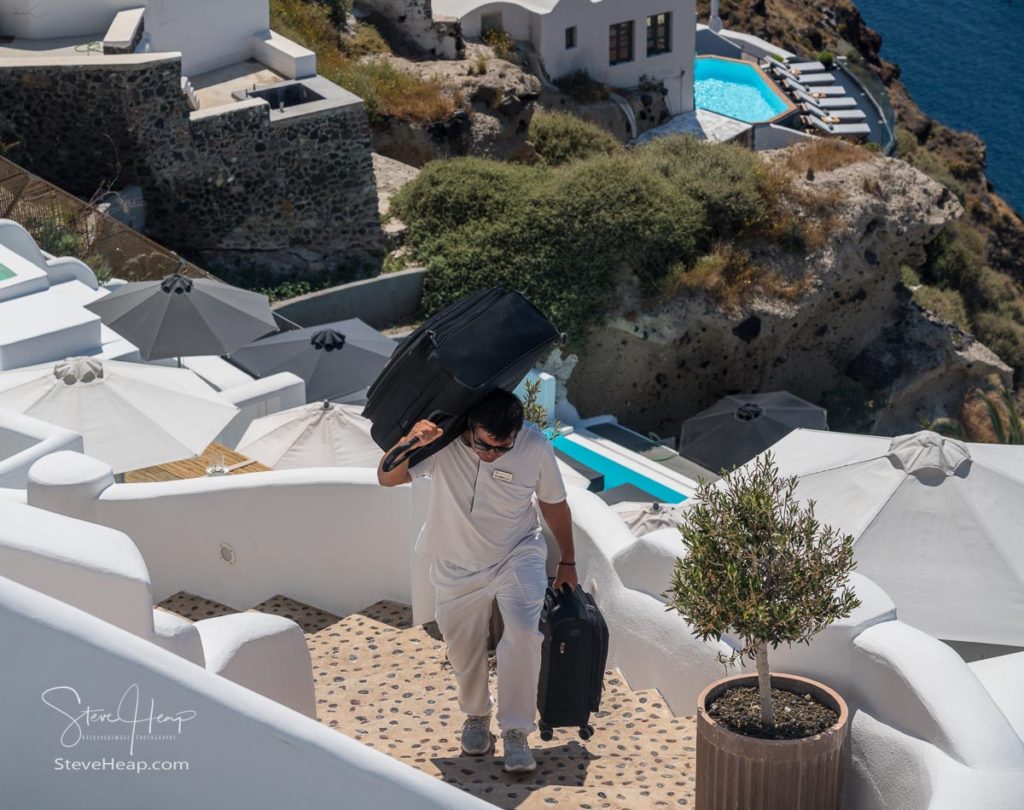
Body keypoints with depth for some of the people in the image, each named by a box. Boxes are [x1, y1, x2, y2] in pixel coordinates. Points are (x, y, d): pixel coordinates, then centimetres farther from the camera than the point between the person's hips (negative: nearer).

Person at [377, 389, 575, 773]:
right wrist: (408, 441, -52)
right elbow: (387, 478, -32)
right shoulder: (444, 438, -25)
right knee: (463, 648, 15)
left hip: (517, 555, -1)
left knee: (524, 633, -22)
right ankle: (476, 715, 44)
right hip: (457, 565, 1)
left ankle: (515, 732, -7)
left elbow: (554, 503, -5)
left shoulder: (535, 445, -22)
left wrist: (567, 562, 6)